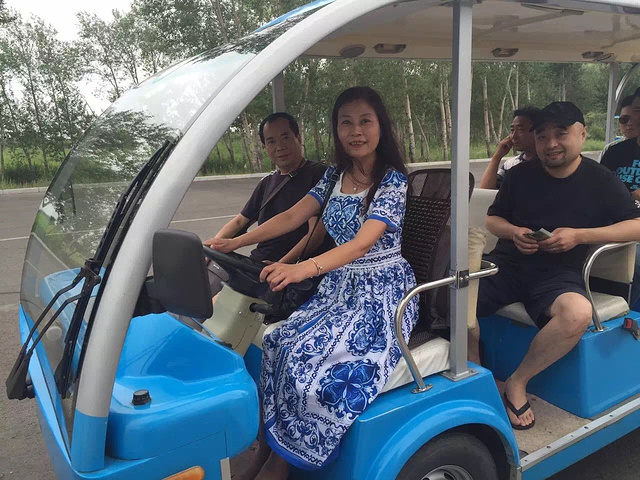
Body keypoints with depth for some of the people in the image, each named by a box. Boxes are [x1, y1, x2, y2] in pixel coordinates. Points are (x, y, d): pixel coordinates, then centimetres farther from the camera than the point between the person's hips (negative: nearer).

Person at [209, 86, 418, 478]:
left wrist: (303, 268, -44)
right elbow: (292, 217, 6)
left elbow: (364, 242, -28)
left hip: (382, 292, -6)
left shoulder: (393, 180, -13)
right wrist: (235, 243, -5)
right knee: (282, 345, -17)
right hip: (340, 287, 6)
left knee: (311, 358, -24)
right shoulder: (336, 175, 8)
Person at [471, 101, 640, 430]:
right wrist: (513, 232, -7)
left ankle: (517, 382, -13)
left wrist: (580, 235, -14)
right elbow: (491, 220, 16)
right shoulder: (520, 174, 10)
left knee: (577, 314, -36)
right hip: (507, 264, 2)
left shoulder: (601, 181, 5)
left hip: (558, 274, -1)